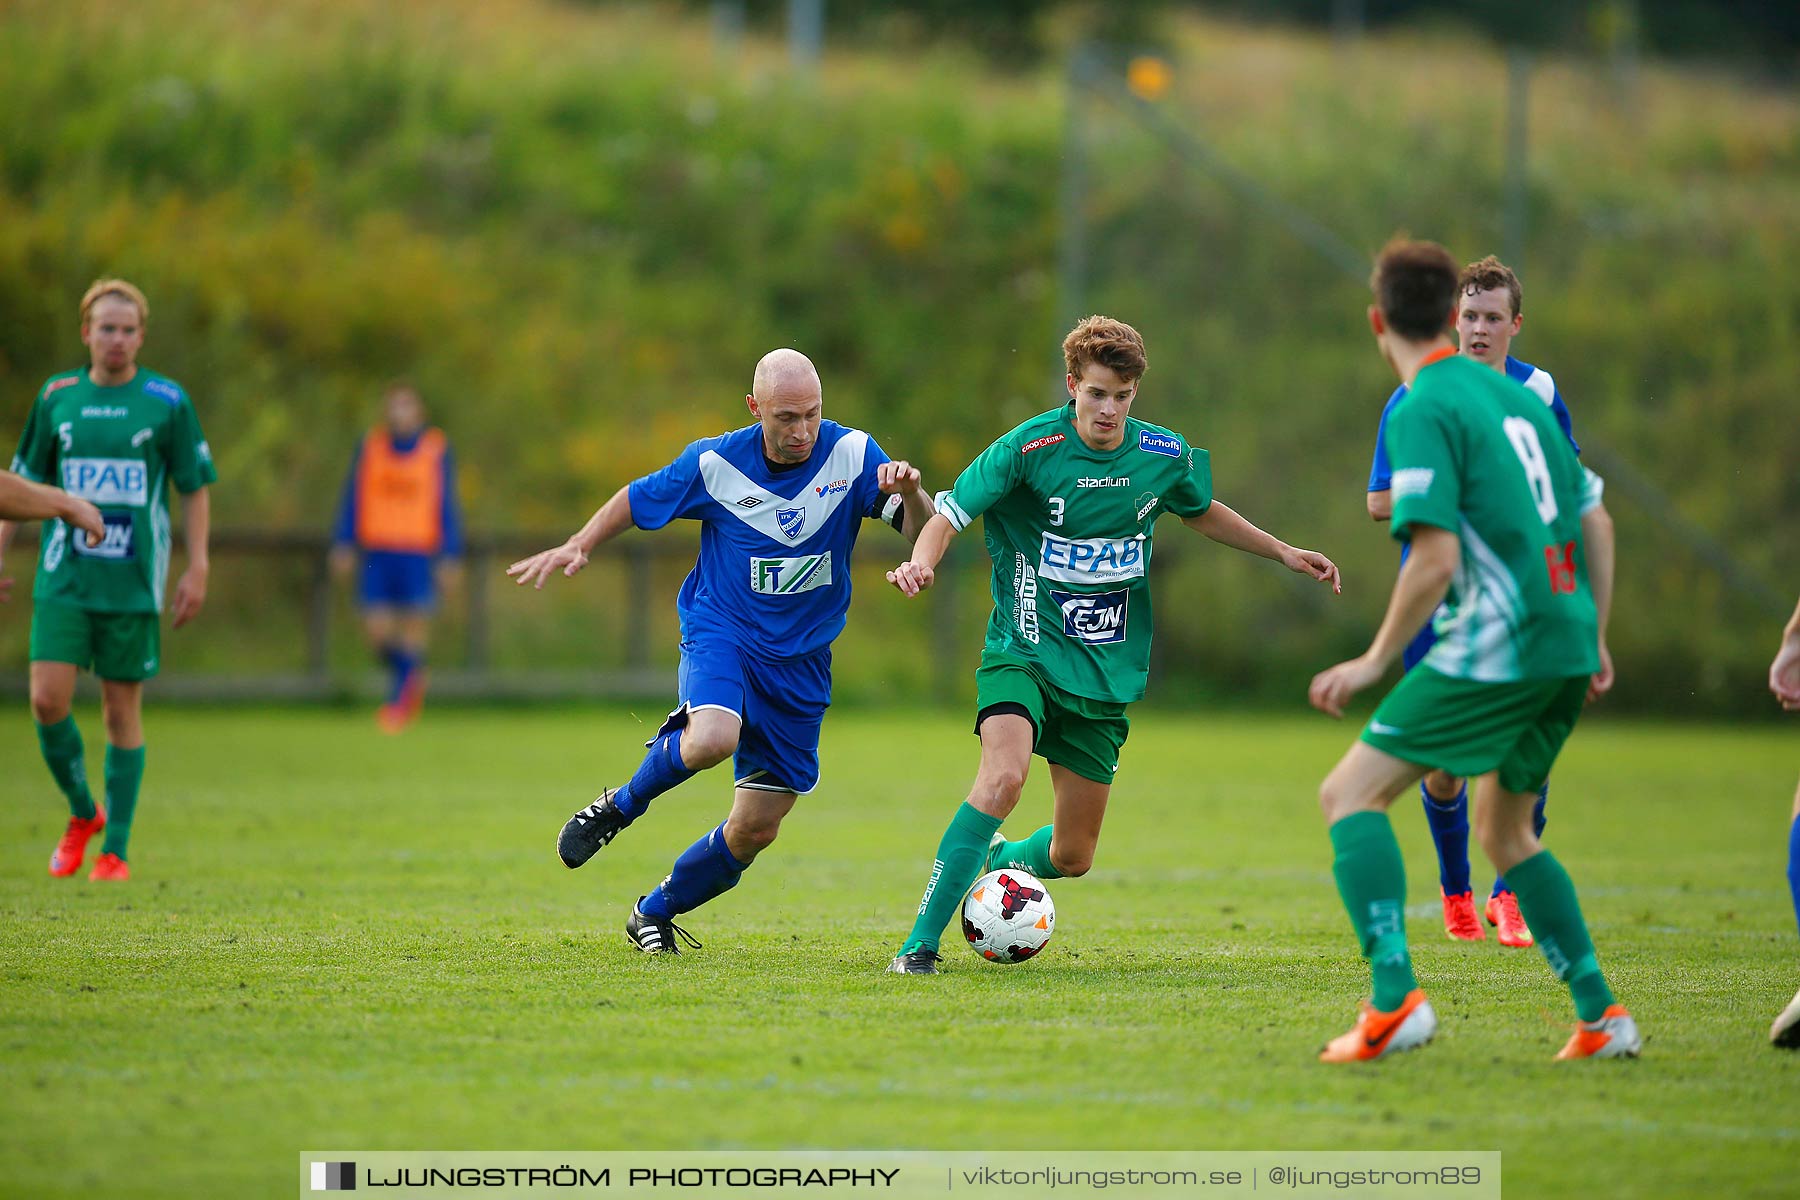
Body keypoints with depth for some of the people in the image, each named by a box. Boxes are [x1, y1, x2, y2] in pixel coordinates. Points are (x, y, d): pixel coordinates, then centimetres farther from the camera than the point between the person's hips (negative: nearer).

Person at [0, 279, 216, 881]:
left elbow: (195, 488, 5)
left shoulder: (167, 401, 0)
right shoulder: (56, 397, 6)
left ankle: (115, 849, 11)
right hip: (64, 577, 2)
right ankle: (82, 813, 15)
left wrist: (197, 568, -1)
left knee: (123, 710, 1)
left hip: (134, 582, -2)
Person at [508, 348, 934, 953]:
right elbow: (636, 501, 6)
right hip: (720, 631, -2)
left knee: (757, 828, 4)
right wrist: (578, 546, -4)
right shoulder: (715, 463, -11)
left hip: (801, 657, 2)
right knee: (713, 739, -35)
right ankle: (620, 806, -5)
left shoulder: (851, 454, -10)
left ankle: (656, 911, 28)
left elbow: (922, 530, -17)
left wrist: (910, 492, -37)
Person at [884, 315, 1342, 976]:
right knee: (1004, 777, -32)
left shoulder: (1163, 455, 0)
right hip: (1024, 650, -4)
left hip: (1108, 670, 4)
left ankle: (992, 864, 43)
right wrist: (920, 564, -33)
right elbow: (949, 517, -12)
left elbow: (1202, 512, 22)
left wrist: (1284, 552, 19)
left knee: (1072, 856, 6)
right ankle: (921, 942, -24)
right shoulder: (1029, 448, -13)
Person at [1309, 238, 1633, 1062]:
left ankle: (1394, 1001, -21)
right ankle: (1600, 1017, 17)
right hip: (1565, 643, 8)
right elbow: (1591, 522, 22)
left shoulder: (1423, 412, -8)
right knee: (1503, 830, 23)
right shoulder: (1513, 396, 17)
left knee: (1351, 794, -5)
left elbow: (1434, 558, -17)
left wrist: (1375, 661, -8)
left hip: (1496, 646, -8)